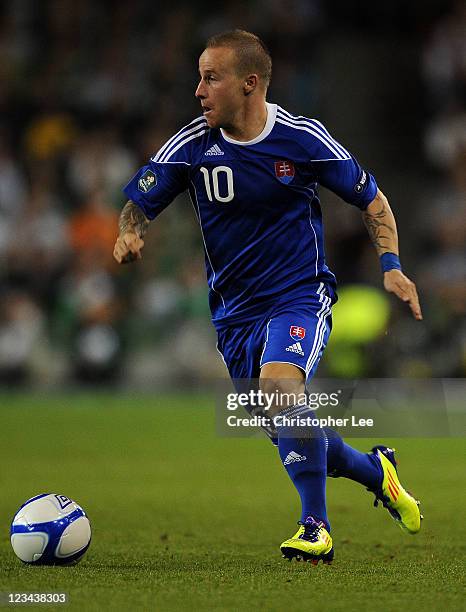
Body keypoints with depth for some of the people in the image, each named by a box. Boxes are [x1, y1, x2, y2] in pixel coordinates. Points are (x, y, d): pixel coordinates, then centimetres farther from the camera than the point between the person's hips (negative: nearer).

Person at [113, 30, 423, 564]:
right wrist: (130, 235, -22)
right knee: (291, 432, 7)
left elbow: (371, 200, 4)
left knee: (279, 383, -32)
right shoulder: (190, 146, -6)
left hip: (301, 294, -4)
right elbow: (139, 203, 1)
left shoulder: (301, 138, -9)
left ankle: (316, 527, -21)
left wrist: (391, 264, -8)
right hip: (235, 310, 4)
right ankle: (375, 471, 38)